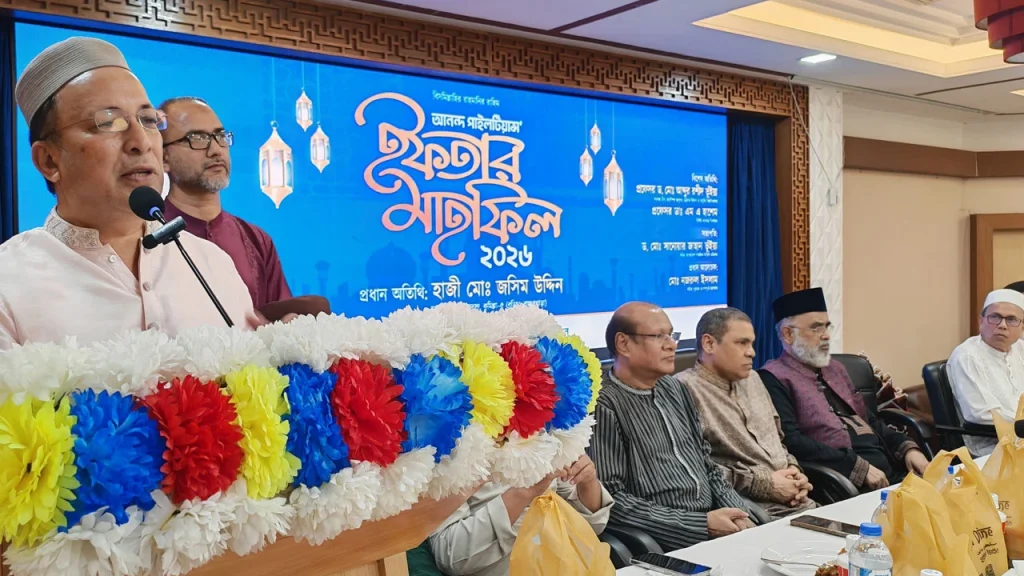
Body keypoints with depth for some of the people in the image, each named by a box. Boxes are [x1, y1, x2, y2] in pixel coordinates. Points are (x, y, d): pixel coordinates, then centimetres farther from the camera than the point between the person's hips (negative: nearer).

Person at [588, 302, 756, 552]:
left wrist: (739, 514, 0)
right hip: (666, 542, -7)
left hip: (717, 523, 7)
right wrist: (702, 524, -17)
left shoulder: (674, 388, 12)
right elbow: (612, 500, -18)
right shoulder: (604, 406, -14)